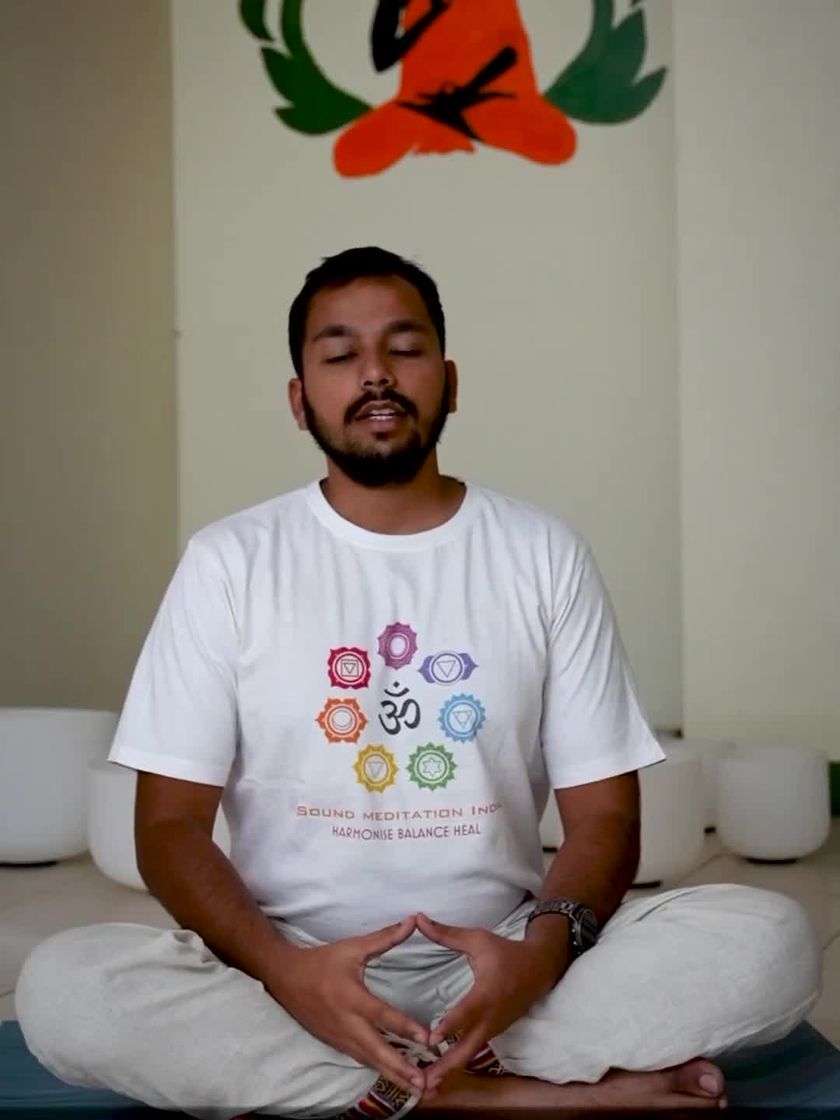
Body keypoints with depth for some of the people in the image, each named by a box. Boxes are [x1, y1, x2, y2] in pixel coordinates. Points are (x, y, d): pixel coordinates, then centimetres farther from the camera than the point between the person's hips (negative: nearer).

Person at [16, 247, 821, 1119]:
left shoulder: (546, 555, 3)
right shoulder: (228, 562, 1)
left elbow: (604, 816, 2)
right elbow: (170, 826, -2)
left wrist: (544, 947, -20)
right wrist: (284, 969, -21)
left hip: (497, 968, 1)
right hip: (290, 969, 0)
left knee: (772, 940, -22)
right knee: (61, 986, -29)